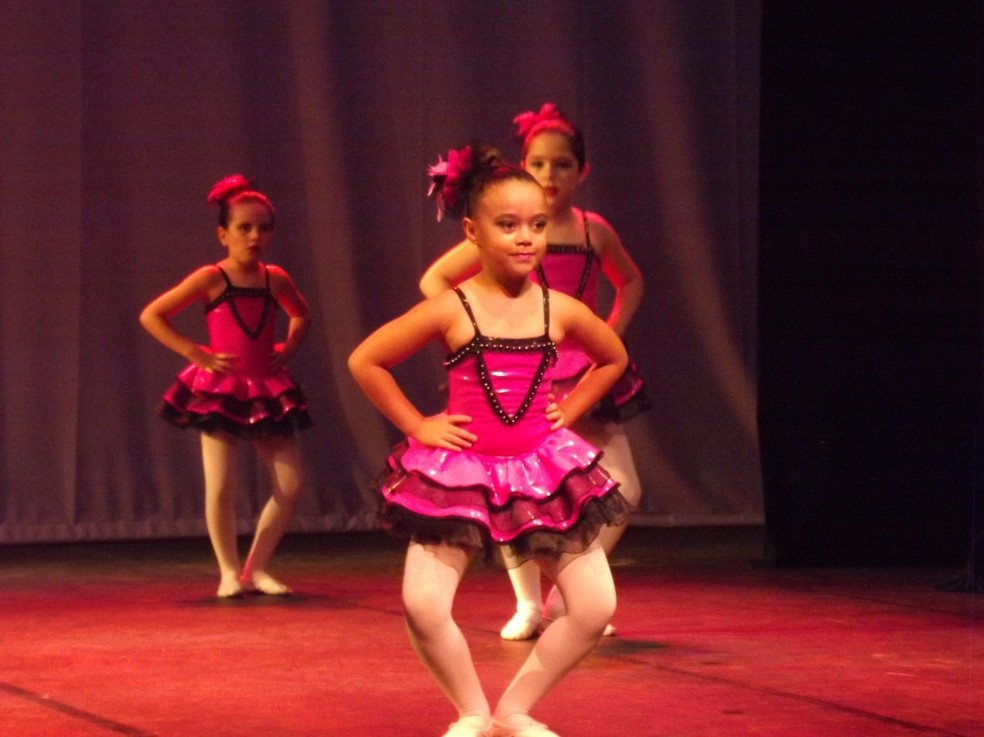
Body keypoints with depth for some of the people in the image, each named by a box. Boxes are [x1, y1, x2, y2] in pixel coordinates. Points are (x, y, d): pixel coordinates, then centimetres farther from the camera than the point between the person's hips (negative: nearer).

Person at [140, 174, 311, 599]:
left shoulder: (275, 280, 4)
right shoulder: (211, 280, -8)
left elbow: (301, 316, 27)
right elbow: (151, 316, -6)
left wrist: (289, 349, 8)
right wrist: (195, 353, -11)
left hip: (267, 392, 4)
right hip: (218, 391, -4)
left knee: (291, 485, -2)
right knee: (221, 487, -10)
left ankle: (256, 568, 12)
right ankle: (229, 572, 6)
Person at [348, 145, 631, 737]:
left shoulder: (560, 311, -2)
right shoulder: (450, 311, -10)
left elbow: (614, 359, 18)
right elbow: (365, 361, -4)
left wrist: (567, 411, 8)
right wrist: (417, 425, -4)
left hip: (543, 471, 3)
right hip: (460, 473, -3)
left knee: (597, 605, -6)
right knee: (424, 605, -19)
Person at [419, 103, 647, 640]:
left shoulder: (593, 230, 3)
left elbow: (630, 281, 23)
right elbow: (434, 280, -1)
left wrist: (612, 333, 9)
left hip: (585, 372, 3)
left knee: (623, 489, -3)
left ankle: (567, 594, 13)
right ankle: (528, 604, 11)